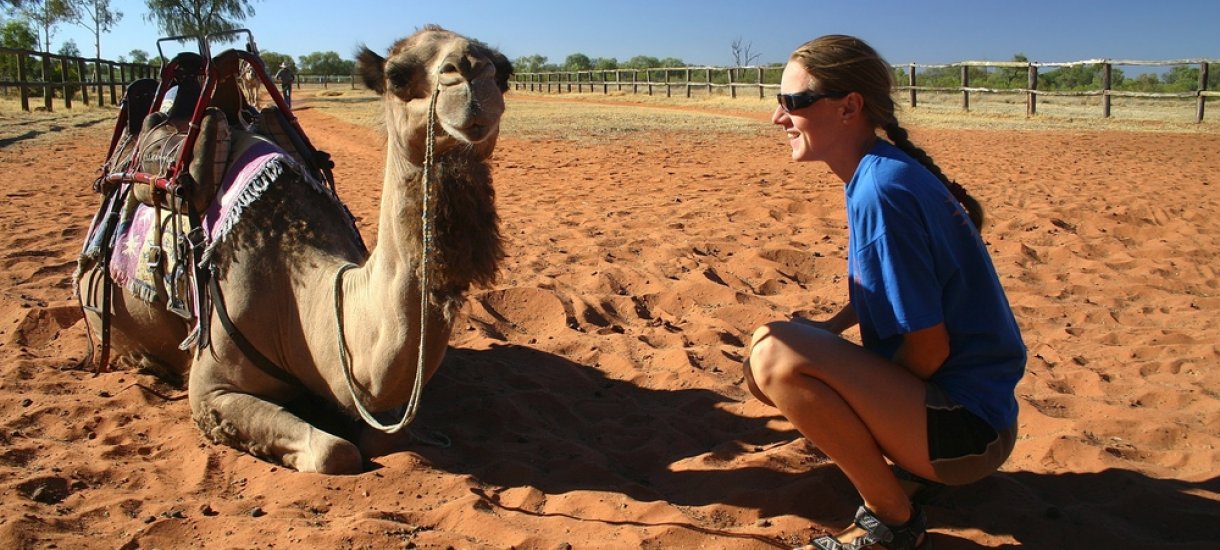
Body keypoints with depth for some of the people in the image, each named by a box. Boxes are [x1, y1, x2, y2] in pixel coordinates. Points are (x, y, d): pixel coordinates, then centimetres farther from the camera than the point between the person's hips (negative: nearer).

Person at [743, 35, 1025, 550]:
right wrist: (827, 327, 7)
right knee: (762, 367, 13)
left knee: (774, 356, -27)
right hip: (938, 394, 9)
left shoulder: (882, 190, -23)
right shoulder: (878, 173, 5)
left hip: (966, 426, -9)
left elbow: (929, 347, -22)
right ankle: (905, 466, 14)